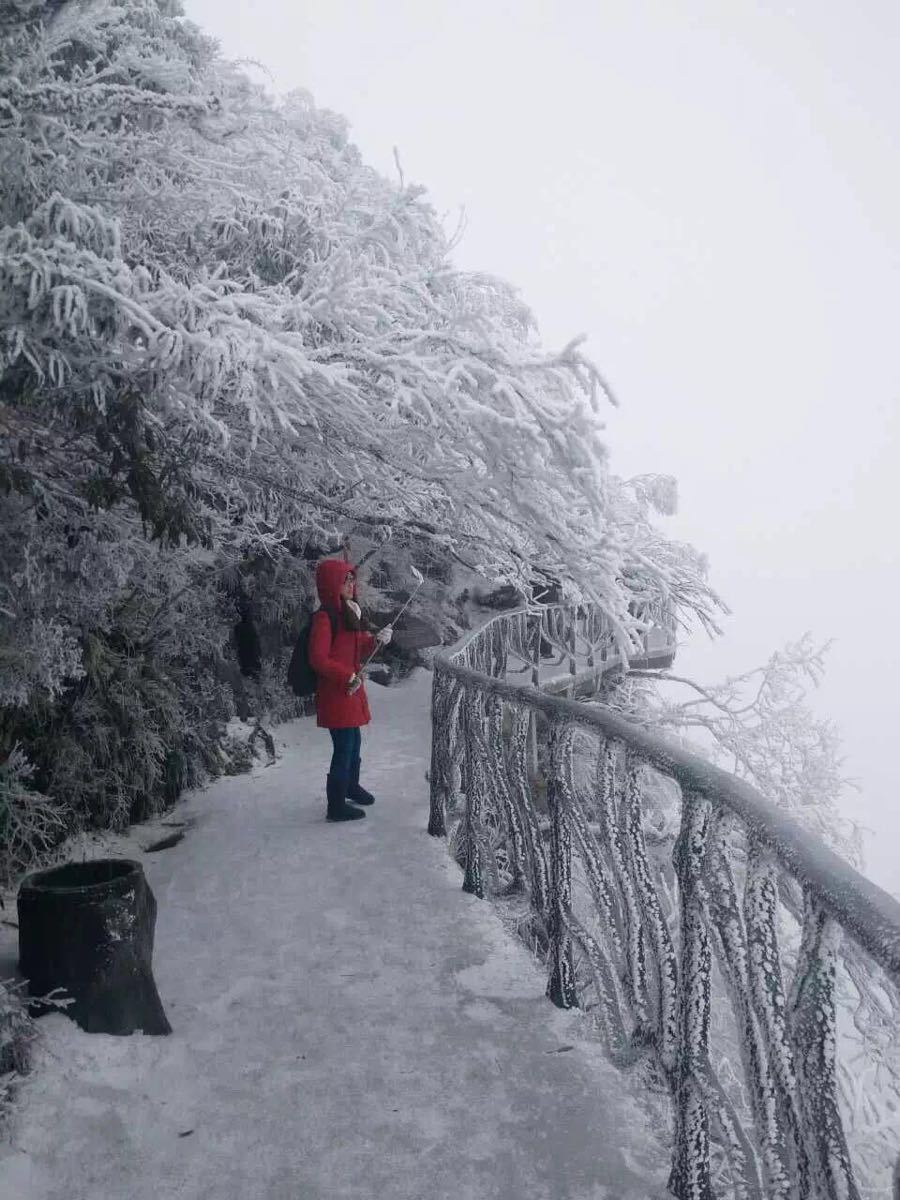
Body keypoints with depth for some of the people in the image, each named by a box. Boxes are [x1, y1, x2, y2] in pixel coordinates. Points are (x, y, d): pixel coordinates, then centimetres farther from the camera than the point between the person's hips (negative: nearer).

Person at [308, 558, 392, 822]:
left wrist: (376, 641, -1)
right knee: (344, 747, -3)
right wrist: (348, 677, -19)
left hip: (352, 689, 9)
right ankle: (336, 806, 9)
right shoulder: (324, 617, -19)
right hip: (335, 693, -9)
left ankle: (351, 785, 44)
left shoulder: (350, 612, 9)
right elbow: (318, 659, -21)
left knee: (354, 741, 22)